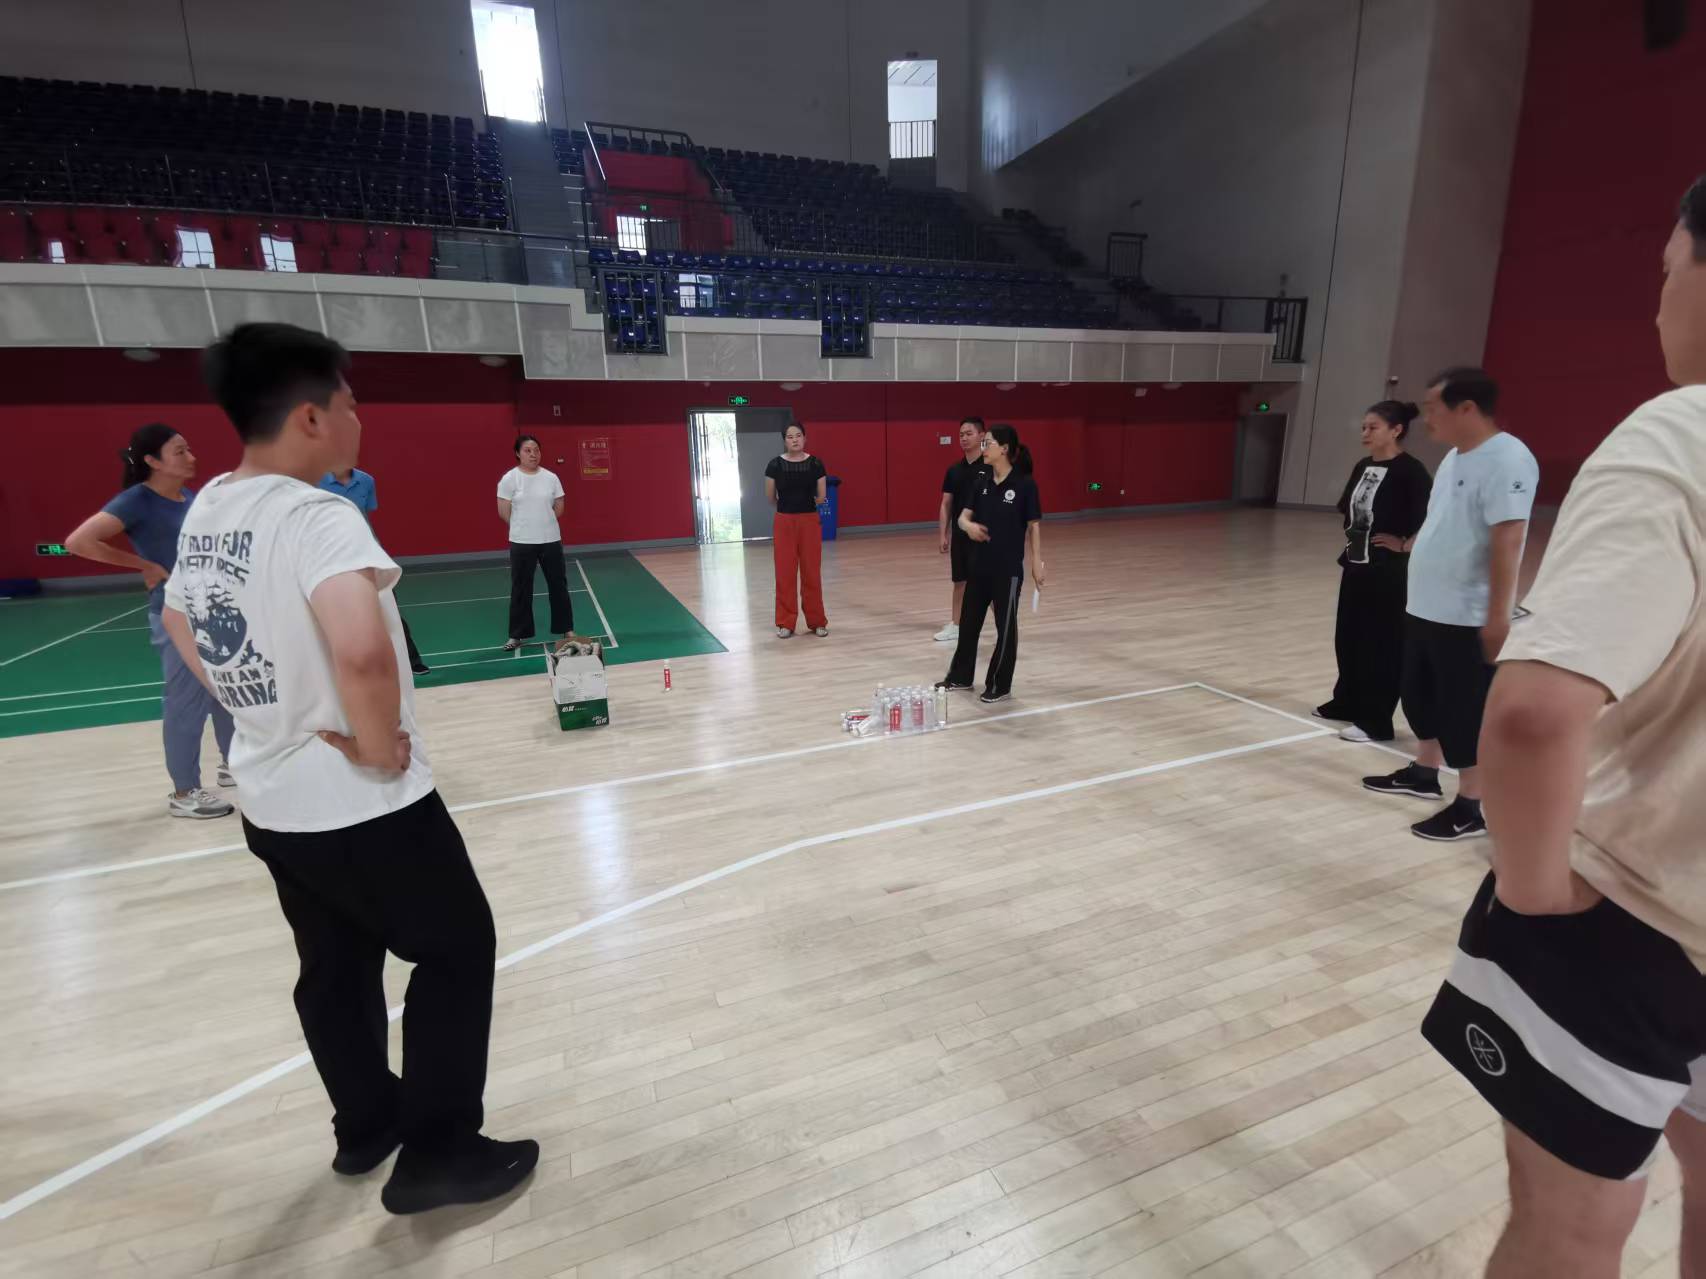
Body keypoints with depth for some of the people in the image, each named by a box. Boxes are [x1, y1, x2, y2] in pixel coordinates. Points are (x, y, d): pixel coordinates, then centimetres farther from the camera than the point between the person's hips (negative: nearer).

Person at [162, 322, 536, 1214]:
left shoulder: (206, 511, 5)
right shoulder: (315, 515, -23)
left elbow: (178, 622, 22)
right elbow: (361, 648, -41)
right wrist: (378, 744, -23)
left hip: (271, 801, 9)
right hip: (363, 807, -8)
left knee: (335, 970, 23)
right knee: (457, 949, 11)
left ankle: (368, 1126, 43)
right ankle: (437, 1152, 22)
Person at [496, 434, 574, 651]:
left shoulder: (551, 477, 2)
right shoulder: (509, 479, -6)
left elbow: (559, 507, 9)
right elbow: (504, 512, -4)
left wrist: (542, 524, 7)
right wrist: (523, 527, 5)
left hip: (551, 540, 2)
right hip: (522, 543, -2)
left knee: (558, 585, 9)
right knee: (520, 589, 5)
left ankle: (567, 629, 20)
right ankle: (516, 635, 15)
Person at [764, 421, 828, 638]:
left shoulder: (815, 464, -2)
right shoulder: (775, 465, -4)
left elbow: (822, 497, 5)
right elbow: (770, 498, 6)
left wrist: (803, 503, 12)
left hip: (810, 522, 0)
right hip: (784, 523, 0)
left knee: (811, 573, 5)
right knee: (785, 573, 3)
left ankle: (817, 621, 18)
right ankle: (785, 623, 14)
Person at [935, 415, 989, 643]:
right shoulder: (954, 470, 6)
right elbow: (946, 504, 9)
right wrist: (943, 534, 3)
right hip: (959, 534, 5)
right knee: (960, 581, 14)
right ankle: (955, 626, 25)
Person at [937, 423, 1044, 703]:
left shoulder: (1024, 484, -11)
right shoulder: (980, 480, 3)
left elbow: (1034, 525, -7)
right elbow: (964, 515, 5)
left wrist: (1037, 561, -8)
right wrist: (968, 525, -18)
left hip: (1008, 568, -6)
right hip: (979, 564, 6)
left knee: (1005, 625, 6)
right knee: (969, 620, 16)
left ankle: (1000, 685, 20)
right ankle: (961, 676, 33)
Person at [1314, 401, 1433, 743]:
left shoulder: (1409, 470, -15)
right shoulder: (1362, 467, 9)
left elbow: (1431, 511, -26)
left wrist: (1405, 542, -16)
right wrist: (1351, 540, 10)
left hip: (1388, 571, -8)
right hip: (1355, 564, 8)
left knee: (1383, 645, 1)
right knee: (1347, 638, 15)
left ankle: (1376, 721, 9)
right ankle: (1346, 702, 32)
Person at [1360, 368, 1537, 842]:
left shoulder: (1506, 459, -17)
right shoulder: (1456, 456, 11)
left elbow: (1507, 542, -22)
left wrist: (1498, 616, -23)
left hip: (1468, 617, -9)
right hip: (1425, 608, 9)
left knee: (1467, 713, 1)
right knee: (1423, 698, 20)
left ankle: (1470, 809, 14)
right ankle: (1424, 774, 37)